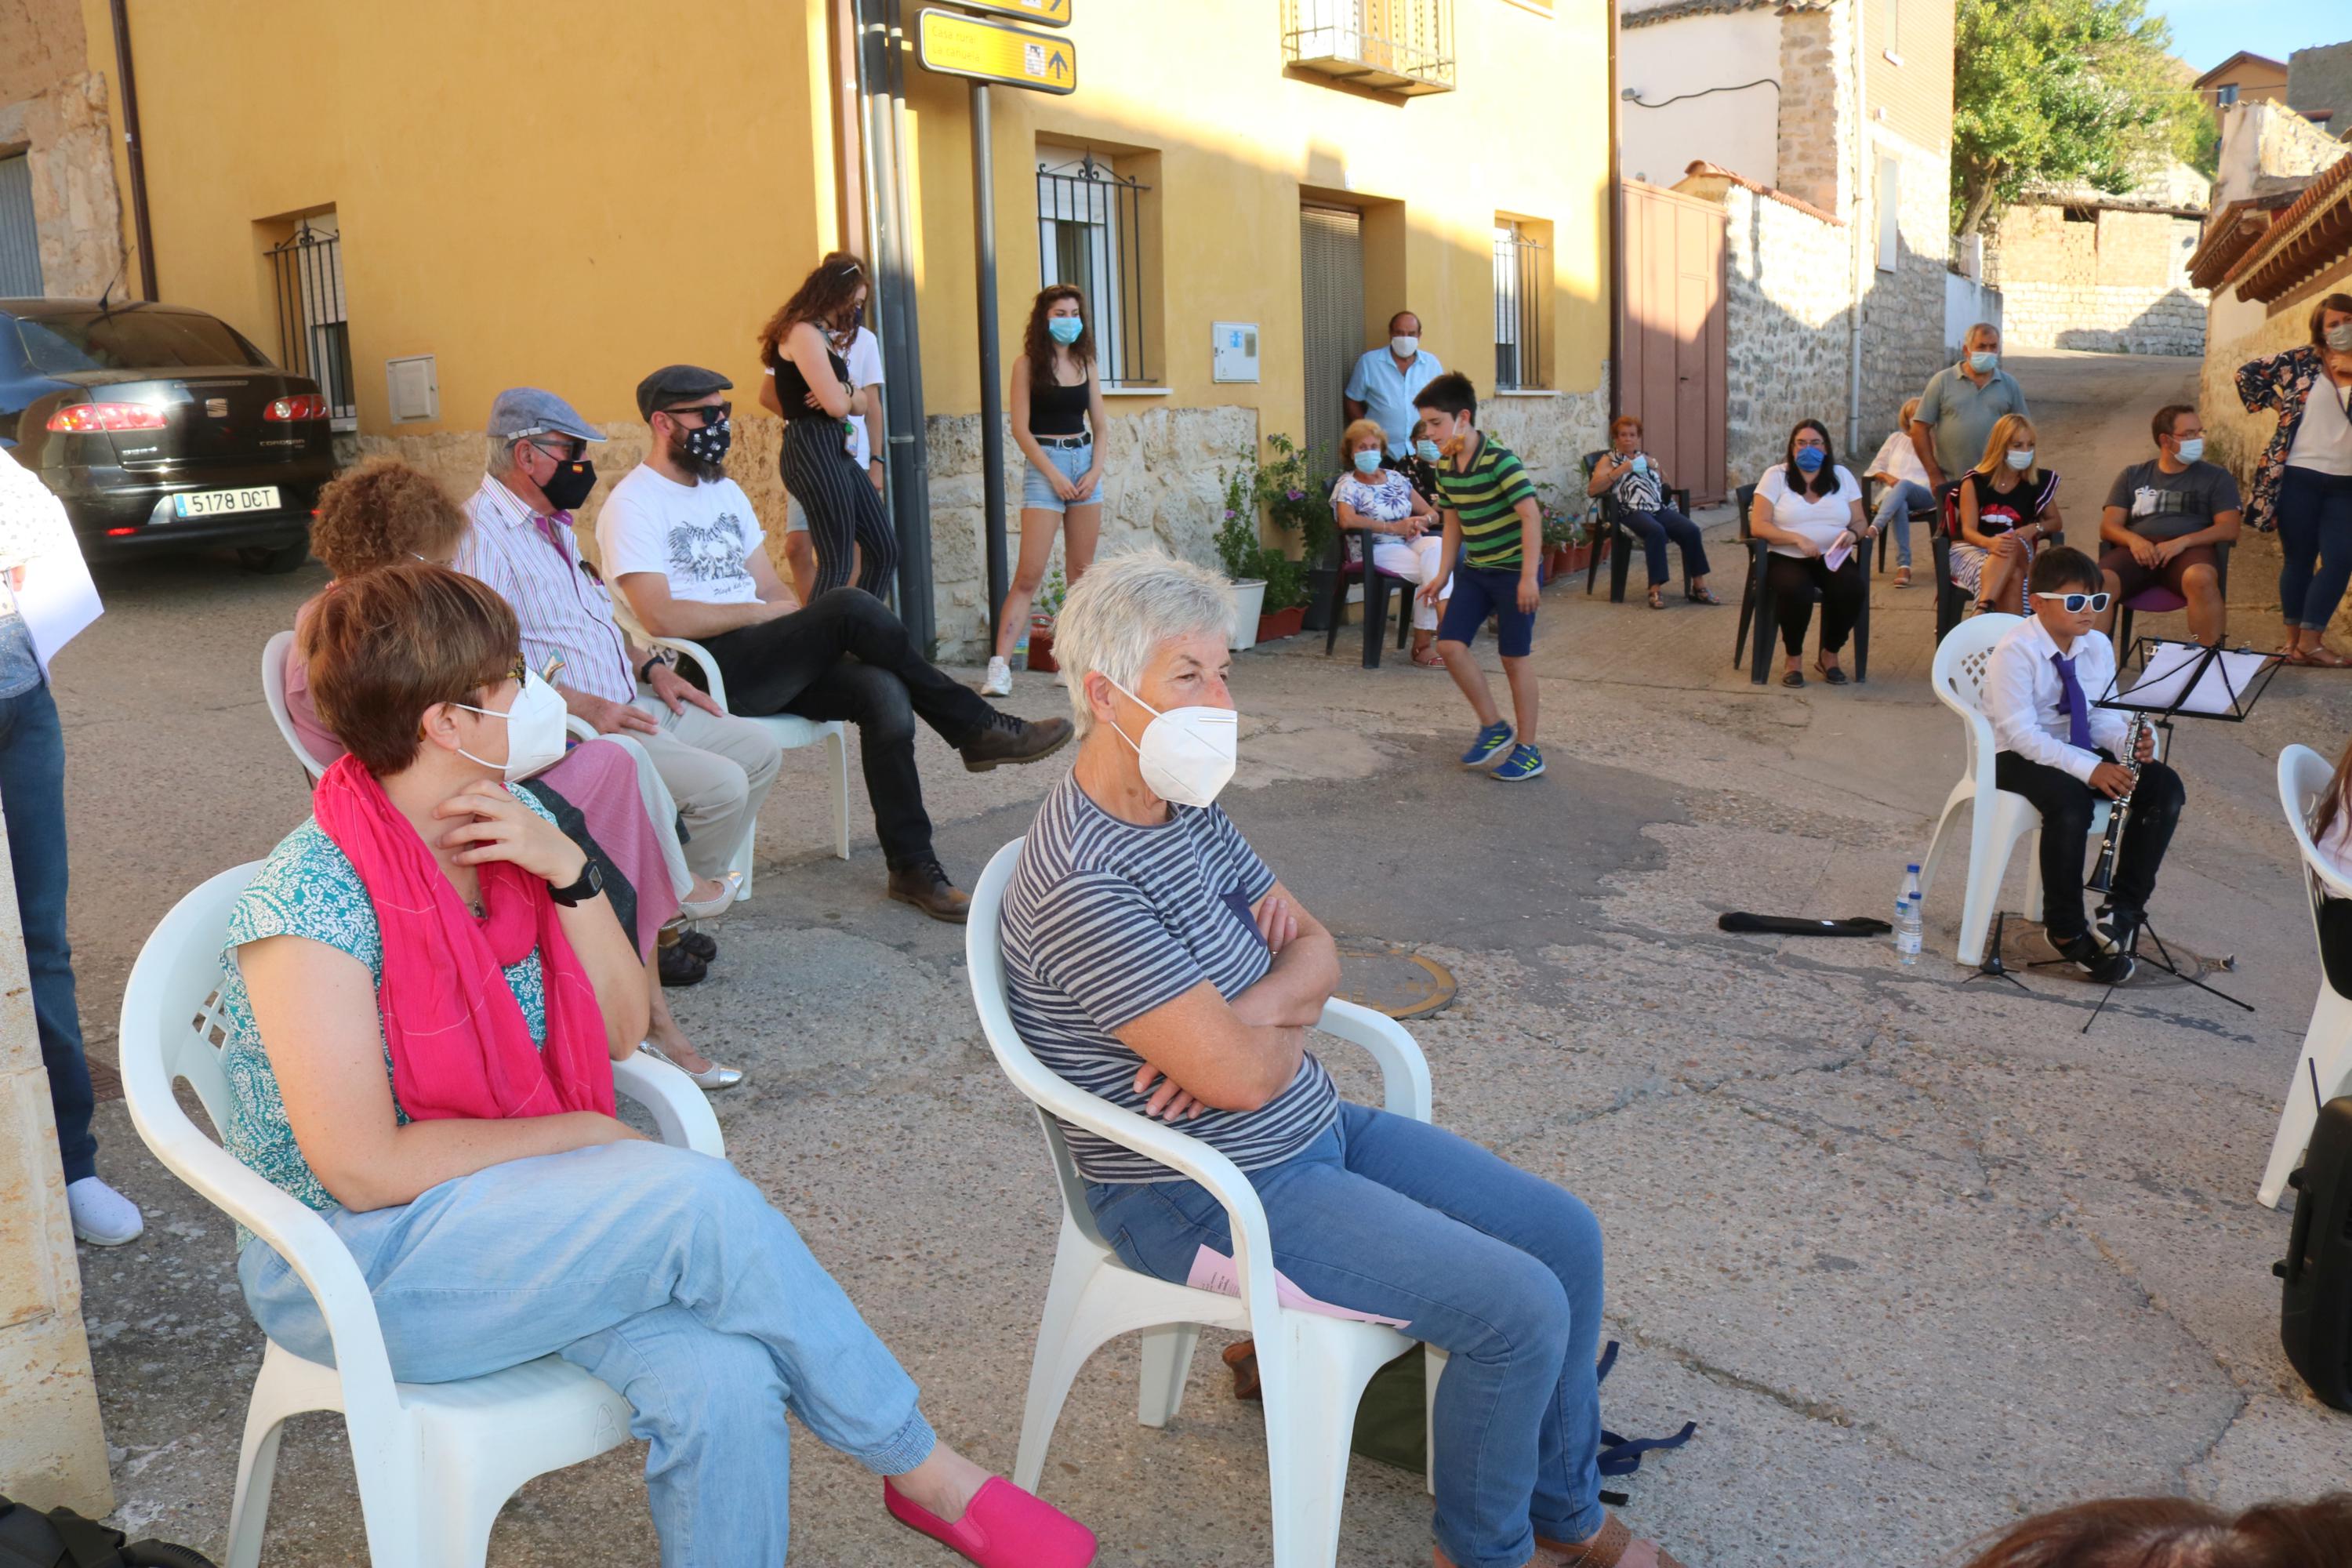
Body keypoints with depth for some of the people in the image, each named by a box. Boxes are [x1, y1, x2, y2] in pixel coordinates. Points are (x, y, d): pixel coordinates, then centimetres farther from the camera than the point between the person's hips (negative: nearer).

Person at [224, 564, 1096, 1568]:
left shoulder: (501, 838, 2)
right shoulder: (310, 903, -19)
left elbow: (620, 1031, 4)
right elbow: (362, 1168, -21)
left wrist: (569, 872, -11)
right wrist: (578, 1132, -12)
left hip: (510, 1212, 6)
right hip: (356, 1267, -6)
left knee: (720, 1381, -25)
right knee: (701, 1199, -29)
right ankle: (923, 1470, -11)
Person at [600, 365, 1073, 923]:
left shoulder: (725, 491, 22)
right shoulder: (633, 505, -3)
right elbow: (661, 617, -16)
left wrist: (821, 639, 0)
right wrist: (761, 612, -8)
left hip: (763, 665, 7)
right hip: (707, 674, -7)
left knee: (883, 690, -22)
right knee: (851, 607, -27)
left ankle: (913, 866, -19)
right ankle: (977, 729, -13)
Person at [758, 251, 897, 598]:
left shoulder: (822, 336, 20)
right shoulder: (802, 333, -11)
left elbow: (858, 404, 15)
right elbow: (835, 403, -18)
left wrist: (845, 393, -9)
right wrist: (849, 394, 6)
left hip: (839, 452, 10)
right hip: (813, 452, -10)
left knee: (884, 550, 11)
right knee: (837, 564, -10)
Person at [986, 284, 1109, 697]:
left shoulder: (1085, 364, 11)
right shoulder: (1028, 364, -3)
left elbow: (1099, 425, 12)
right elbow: (1021, 429, -8)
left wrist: (1095, 471, -3)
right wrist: (1054, 475, -13)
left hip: (1085, 464, 5)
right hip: (1044, 463, -5)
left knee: (1081, 571, 7)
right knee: (1029, 574, -12)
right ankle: (1000, 666, -13)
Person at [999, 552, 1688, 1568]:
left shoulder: (1187, 810, 3)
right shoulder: (1081, 884, -27)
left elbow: (1317, 953, 6)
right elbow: (1245, 1076, -27)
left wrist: (1248, 1012, -16)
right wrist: (1287, 1020, -4)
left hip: (1311, 1128, 9)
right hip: (1208, 1197, -9)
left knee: (1566, 1236, 7)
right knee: (1520, 1309, -15)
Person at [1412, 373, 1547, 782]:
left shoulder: (1500, 461, -21)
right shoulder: (1444, 466, 2)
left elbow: (1531, 515, -24)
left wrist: (1528, 577, -28)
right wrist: (1442, 575, 11)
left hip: (1512, 569, -7)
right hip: (1474, 569, 7)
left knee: (1515, 656, -1)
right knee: (1449, 643, -2)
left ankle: (1528, 750, 11)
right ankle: (1493, 726, 15)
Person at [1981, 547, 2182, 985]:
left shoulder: (2098, 646, 3)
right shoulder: (2015, 652, -18)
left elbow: (2104, 717, 6)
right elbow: (2019, 732, -25)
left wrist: (2131, 743, -19)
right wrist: (2088, 768, -33)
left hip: (2079, 751, 7)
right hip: (2020, 757, -7)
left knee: (2166, 787, -15)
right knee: (2071, 801, -37)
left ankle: (2124, 908, -7)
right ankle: (2065, 929, -18)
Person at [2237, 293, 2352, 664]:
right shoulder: (2301, 360, 3)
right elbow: (2248, 373, 6)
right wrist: (2275, 403, 2)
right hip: (2299, 476, -2)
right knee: (2299, 559, 4)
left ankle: (2309, 640, -2)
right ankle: (2294, 639, 10)